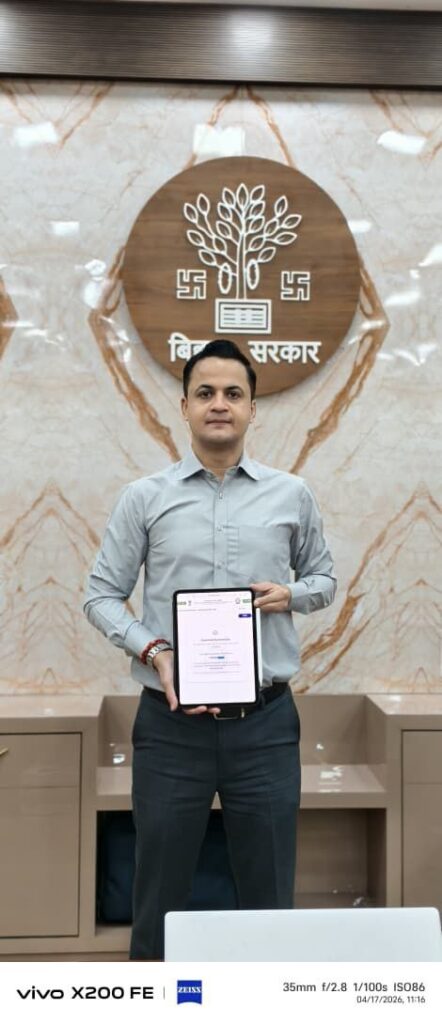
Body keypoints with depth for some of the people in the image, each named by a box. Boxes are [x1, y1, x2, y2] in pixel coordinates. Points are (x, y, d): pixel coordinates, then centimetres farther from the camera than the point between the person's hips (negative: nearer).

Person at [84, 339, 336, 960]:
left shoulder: (291, 495, 4)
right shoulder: (145, 498, 1)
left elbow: (324, 578, 15)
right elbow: (102, 594, 2)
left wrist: (290, 594, -8)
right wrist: (150, 649, -15)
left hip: (265, 720, 1)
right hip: (171, 722, 0)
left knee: (269, 892, 11)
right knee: (160, 892, 11)